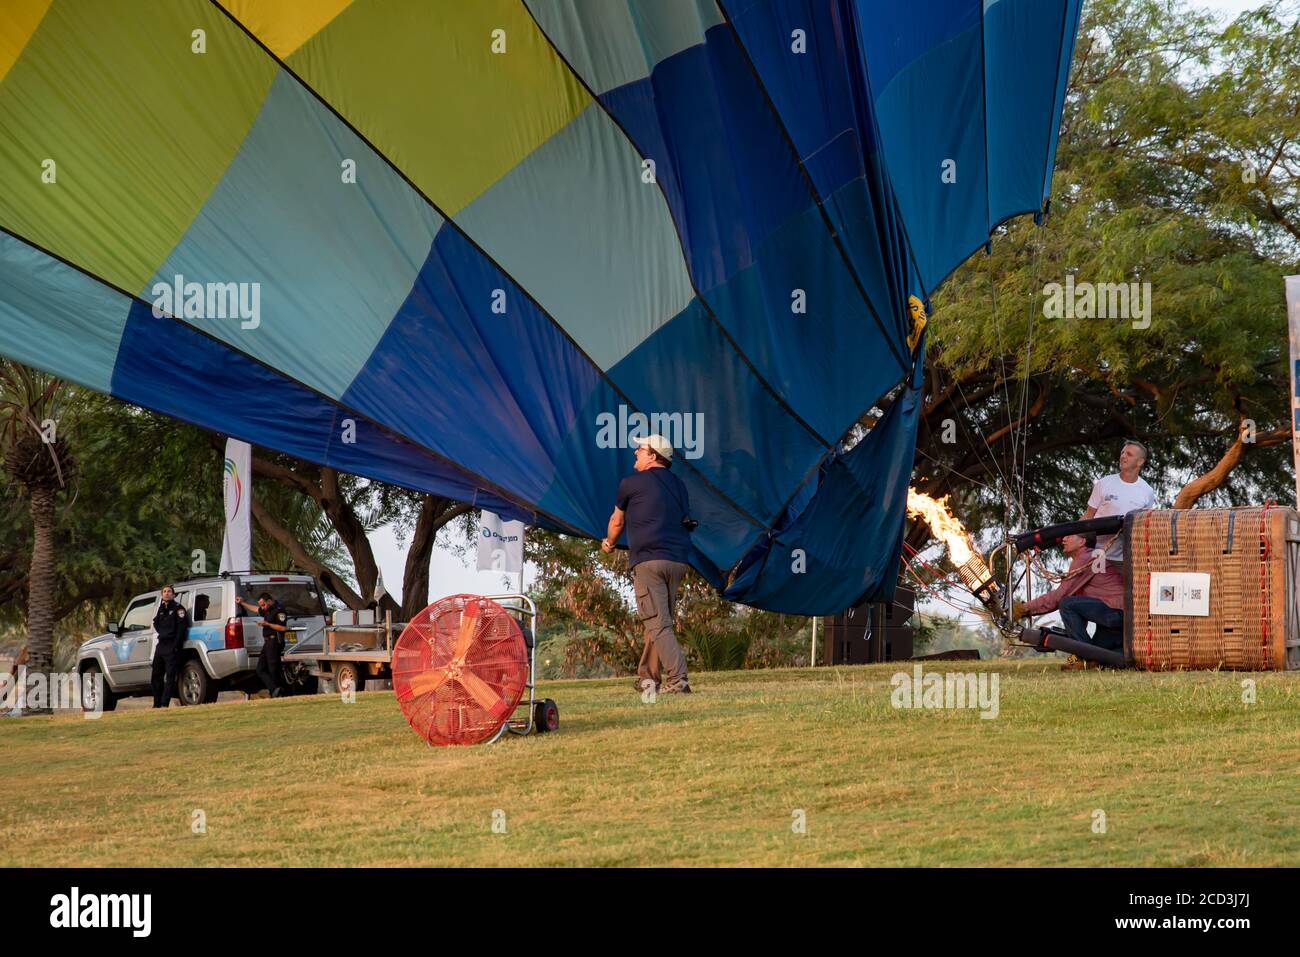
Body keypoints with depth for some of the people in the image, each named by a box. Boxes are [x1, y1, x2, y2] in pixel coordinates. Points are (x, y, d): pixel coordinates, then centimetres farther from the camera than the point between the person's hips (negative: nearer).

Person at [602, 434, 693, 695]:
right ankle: (647, 677, 20)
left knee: (657, 624, -11)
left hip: (648, 559, -6)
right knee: (660, 621, 16)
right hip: (678, 560, 6)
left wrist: (609, 543, 38)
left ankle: (678, 680, -23)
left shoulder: (631, 482, 4)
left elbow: (617, 521, 18)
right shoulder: (678, 484, 19)